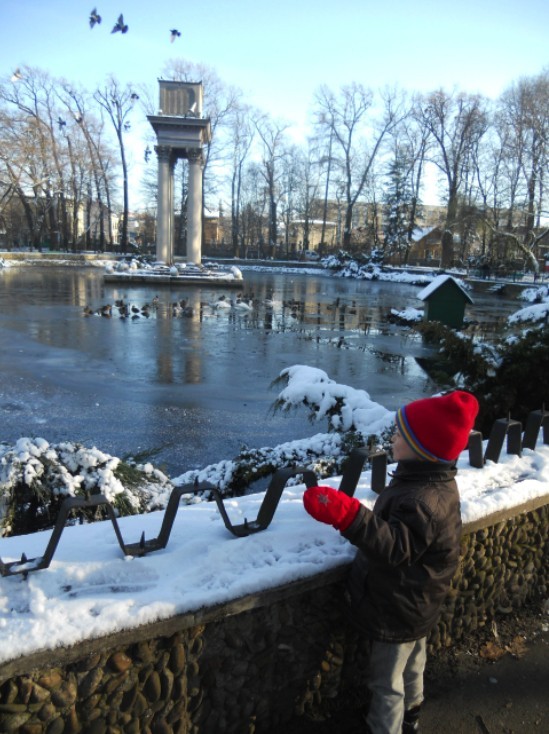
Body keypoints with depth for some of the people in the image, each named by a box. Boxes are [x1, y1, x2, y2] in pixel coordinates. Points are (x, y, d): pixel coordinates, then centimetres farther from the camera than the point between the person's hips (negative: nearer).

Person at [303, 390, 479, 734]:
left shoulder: (421, 500, -36)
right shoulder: (435, 484, -3)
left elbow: (395, 548, -46)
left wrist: (348, 515, -58)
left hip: (398, 611, -10)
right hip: (415, 604, 10)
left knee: (386, 683, 11)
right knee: (412, 666, 32)